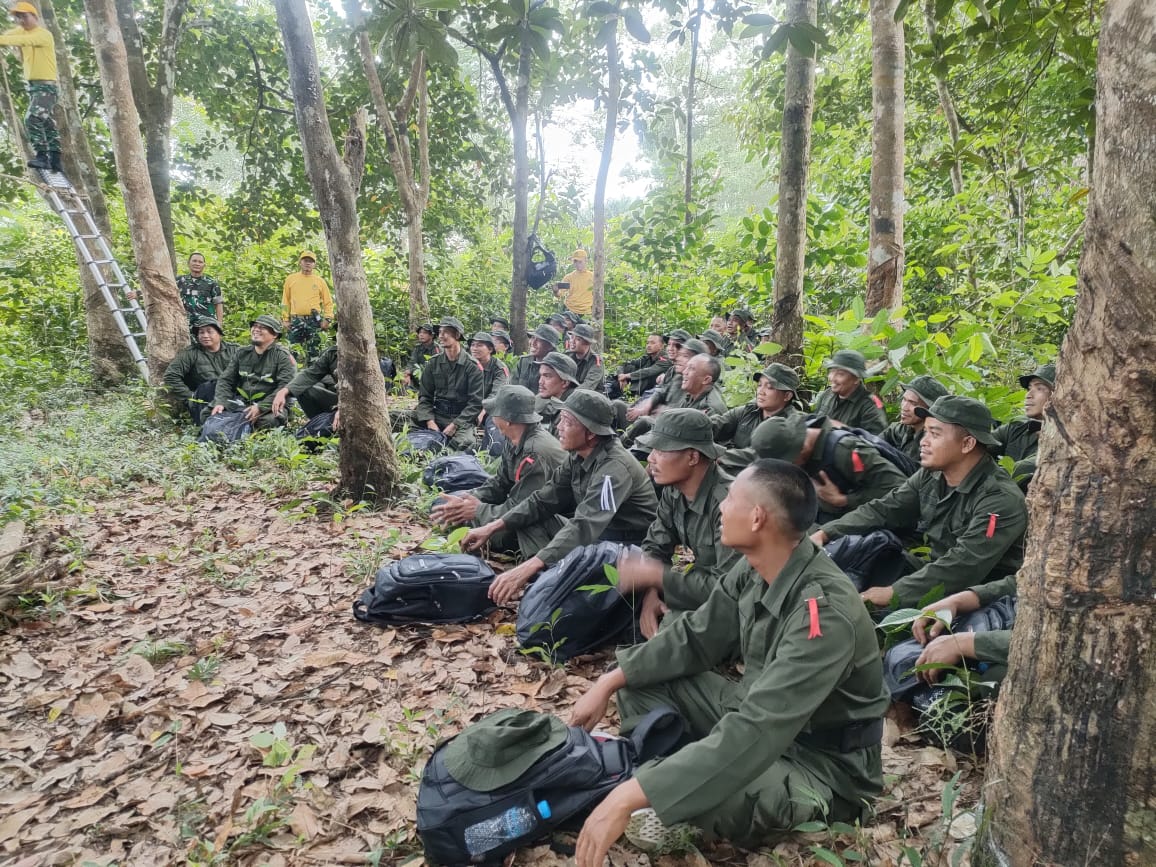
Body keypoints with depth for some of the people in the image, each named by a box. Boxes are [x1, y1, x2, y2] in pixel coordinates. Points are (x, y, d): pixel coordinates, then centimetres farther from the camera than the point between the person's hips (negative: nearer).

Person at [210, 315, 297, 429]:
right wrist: (220, 402, -7)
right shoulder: (242, 353, 15)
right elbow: (226, 380, 13)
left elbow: (285, 387, -14)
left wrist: (261, 407, -24)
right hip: (241, 402, 5)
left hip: (269, 406, -5)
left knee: (268, 420, -37)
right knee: (206, 412, -16)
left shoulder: (282, 356, -2)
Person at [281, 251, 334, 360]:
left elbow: (328, 302, 9)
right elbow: (285, 301, 11)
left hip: (314, 321, -1)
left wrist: (327, 319, -3)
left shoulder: (320, 281, 8)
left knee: (314, 351, -2)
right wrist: (285, 319, 5)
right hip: (295, 321, 1)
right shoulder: (291, 279, 10)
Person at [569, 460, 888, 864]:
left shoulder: (825, 612, -33)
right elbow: (695, 638, 4)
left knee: (702, 789, -36)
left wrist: (628, 798, -42)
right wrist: (608, 683, -3)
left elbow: (754, 735, -40)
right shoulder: (754, 568, -8)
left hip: (820, 763, -7)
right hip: (760, 717, 7)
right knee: (641, 680, 2)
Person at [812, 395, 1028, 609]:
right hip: (937, 586, 7)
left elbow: (963, 567, -29)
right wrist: (824, 533, -12)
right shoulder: (930, 476, 2)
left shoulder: (1002, 499, -20)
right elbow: (882, 511, 2)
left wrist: (893, 593, -32)